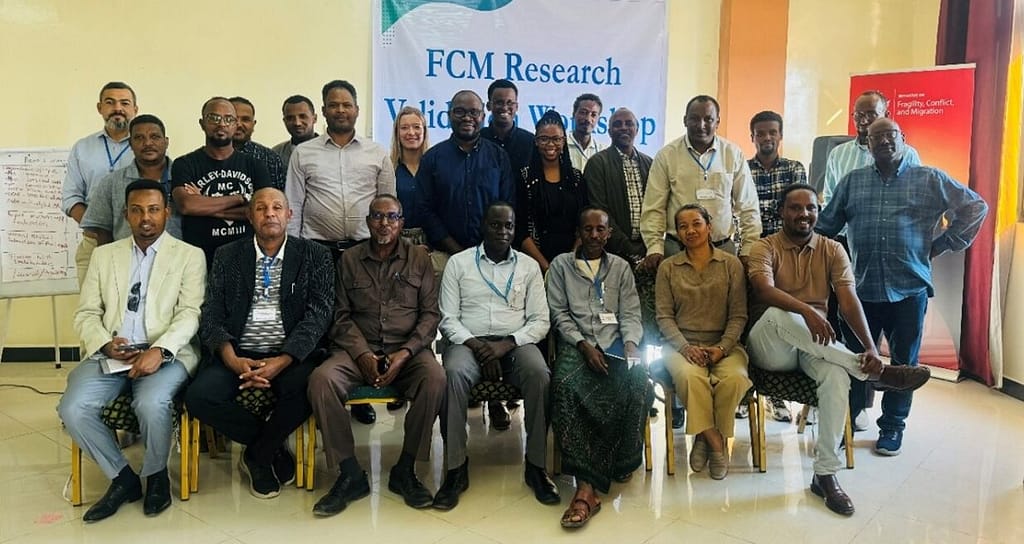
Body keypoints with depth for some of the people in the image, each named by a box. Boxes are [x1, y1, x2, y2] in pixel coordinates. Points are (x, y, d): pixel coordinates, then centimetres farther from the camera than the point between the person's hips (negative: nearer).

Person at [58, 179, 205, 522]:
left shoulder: (189, 256, 6)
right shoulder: (104, 255, 17)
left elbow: (190, 314, -5)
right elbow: (86, 313, 12)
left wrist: (159, 350, -22)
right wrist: (106, 344, -9)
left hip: (167, 354, -3)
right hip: (109, 355, 4)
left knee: (151, 404, -33)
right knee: (72, 409, -23)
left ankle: (156, 474, -2)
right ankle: (122, 477, 1)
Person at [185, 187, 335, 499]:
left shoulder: (314, 257, 6)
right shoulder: (227, 257, 11)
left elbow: (318, 315, -4)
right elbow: (212, 316, 4)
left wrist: (282, 361, -20)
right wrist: (232, 359, -16)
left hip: (291, 355, -2)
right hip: (238, 354, 2)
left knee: (307, 389, -33)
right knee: (199, 396, -25)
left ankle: (257, 456, -2)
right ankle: (274, 450, 0)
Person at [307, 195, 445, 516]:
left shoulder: (419, 258, 8)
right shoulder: (350, 260, 11)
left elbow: (431, 313, 3)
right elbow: (341, 315, 6)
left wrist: (405, 353, -13)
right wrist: (362, 354, -11)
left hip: (408, 349, -1)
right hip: (359, 349, 1)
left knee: (435, 379, -33)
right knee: (321, 380, -28)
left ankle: (404, 471, -14)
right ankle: (351, 475, -15)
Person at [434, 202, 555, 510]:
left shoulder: (529, 266, 11)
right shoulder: (458, 262, 8)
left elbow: (540, 321, 5)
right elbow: (448, 319, 2)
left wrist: (507, 344, -12)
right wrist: (477, 346, -14)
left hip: (515, 343, 1)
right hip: (469, 341, -1)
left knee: (540, 375, -32)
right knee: (453, 373, -35)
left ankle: (536, 466, -18)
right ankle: (456, 468, -24)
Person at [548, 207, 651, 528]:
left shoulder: (621, 267, 21)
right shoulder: (561, 265, 14)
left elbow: (630, 314, 13)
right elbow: (559, 314, 5)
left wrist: (630, 342, -8)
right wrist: (584, 345, -9)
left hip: (616, 344, 2)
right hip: (576, 345, -2)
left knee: (639, 383, -32)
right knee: (564, 386, -35)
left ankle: (623, 462, -9)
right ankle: (585, 484, -38)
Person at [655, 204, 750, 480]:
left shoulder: (731, 264, 9)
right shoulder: (668, 268, 10)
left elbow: (738, 315, 4)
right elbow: (664, 316, 4)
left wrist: (722, 348, -12)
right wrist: (686, 347, -12)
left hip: (724, 345, 1)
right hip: (681, 344, 0)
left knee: (734, 378, -33)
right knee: (690, 376, -35)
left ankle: (706, 438, -9)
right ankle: (715, 443, -16)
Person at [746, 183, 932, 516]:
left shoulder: (832, 250, 7)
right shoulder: (765, 248, -2)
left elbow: (849, 300, -7)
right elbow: (765, 290, -24)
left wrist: (870, 347, -23)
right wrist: (806, 310, -44)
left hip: (816, 343, 2)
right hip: (772, 348, -2)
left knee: (837, 374, -33)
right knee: (776, 315, -38)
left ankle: (825, 473, -23)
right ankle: (872, 372, -28)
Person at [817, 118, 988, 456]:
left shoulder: (930, 180, 5)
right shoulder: (852, 182, 9)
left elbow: (976, 207, 9)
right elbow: (825, 226, 11)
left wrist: (942, 245, 4)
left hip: (910, 289, 0)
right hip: (863, 288, 1)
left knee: (904, 362, 9)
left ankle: (892, 427, 24)